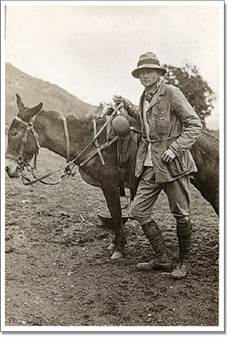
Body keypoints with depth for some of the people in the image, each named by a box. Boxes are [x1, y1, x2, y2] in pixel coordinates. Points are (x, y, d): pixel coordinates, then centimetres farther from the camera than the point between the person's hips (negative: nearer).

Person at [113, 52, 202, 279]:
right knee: (138, 210, 4)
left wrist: (175, 148, -20)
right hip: (150, 165, 8)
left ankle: (184, 262, 22)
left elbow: (195, 124, -11)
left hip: (173, 162, -7)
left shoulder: (171, 93, -8)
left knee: (181, 215, 3)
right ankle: (162, 259, 17)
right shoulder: (144, 98, 14)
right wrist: (125, 105, 23)